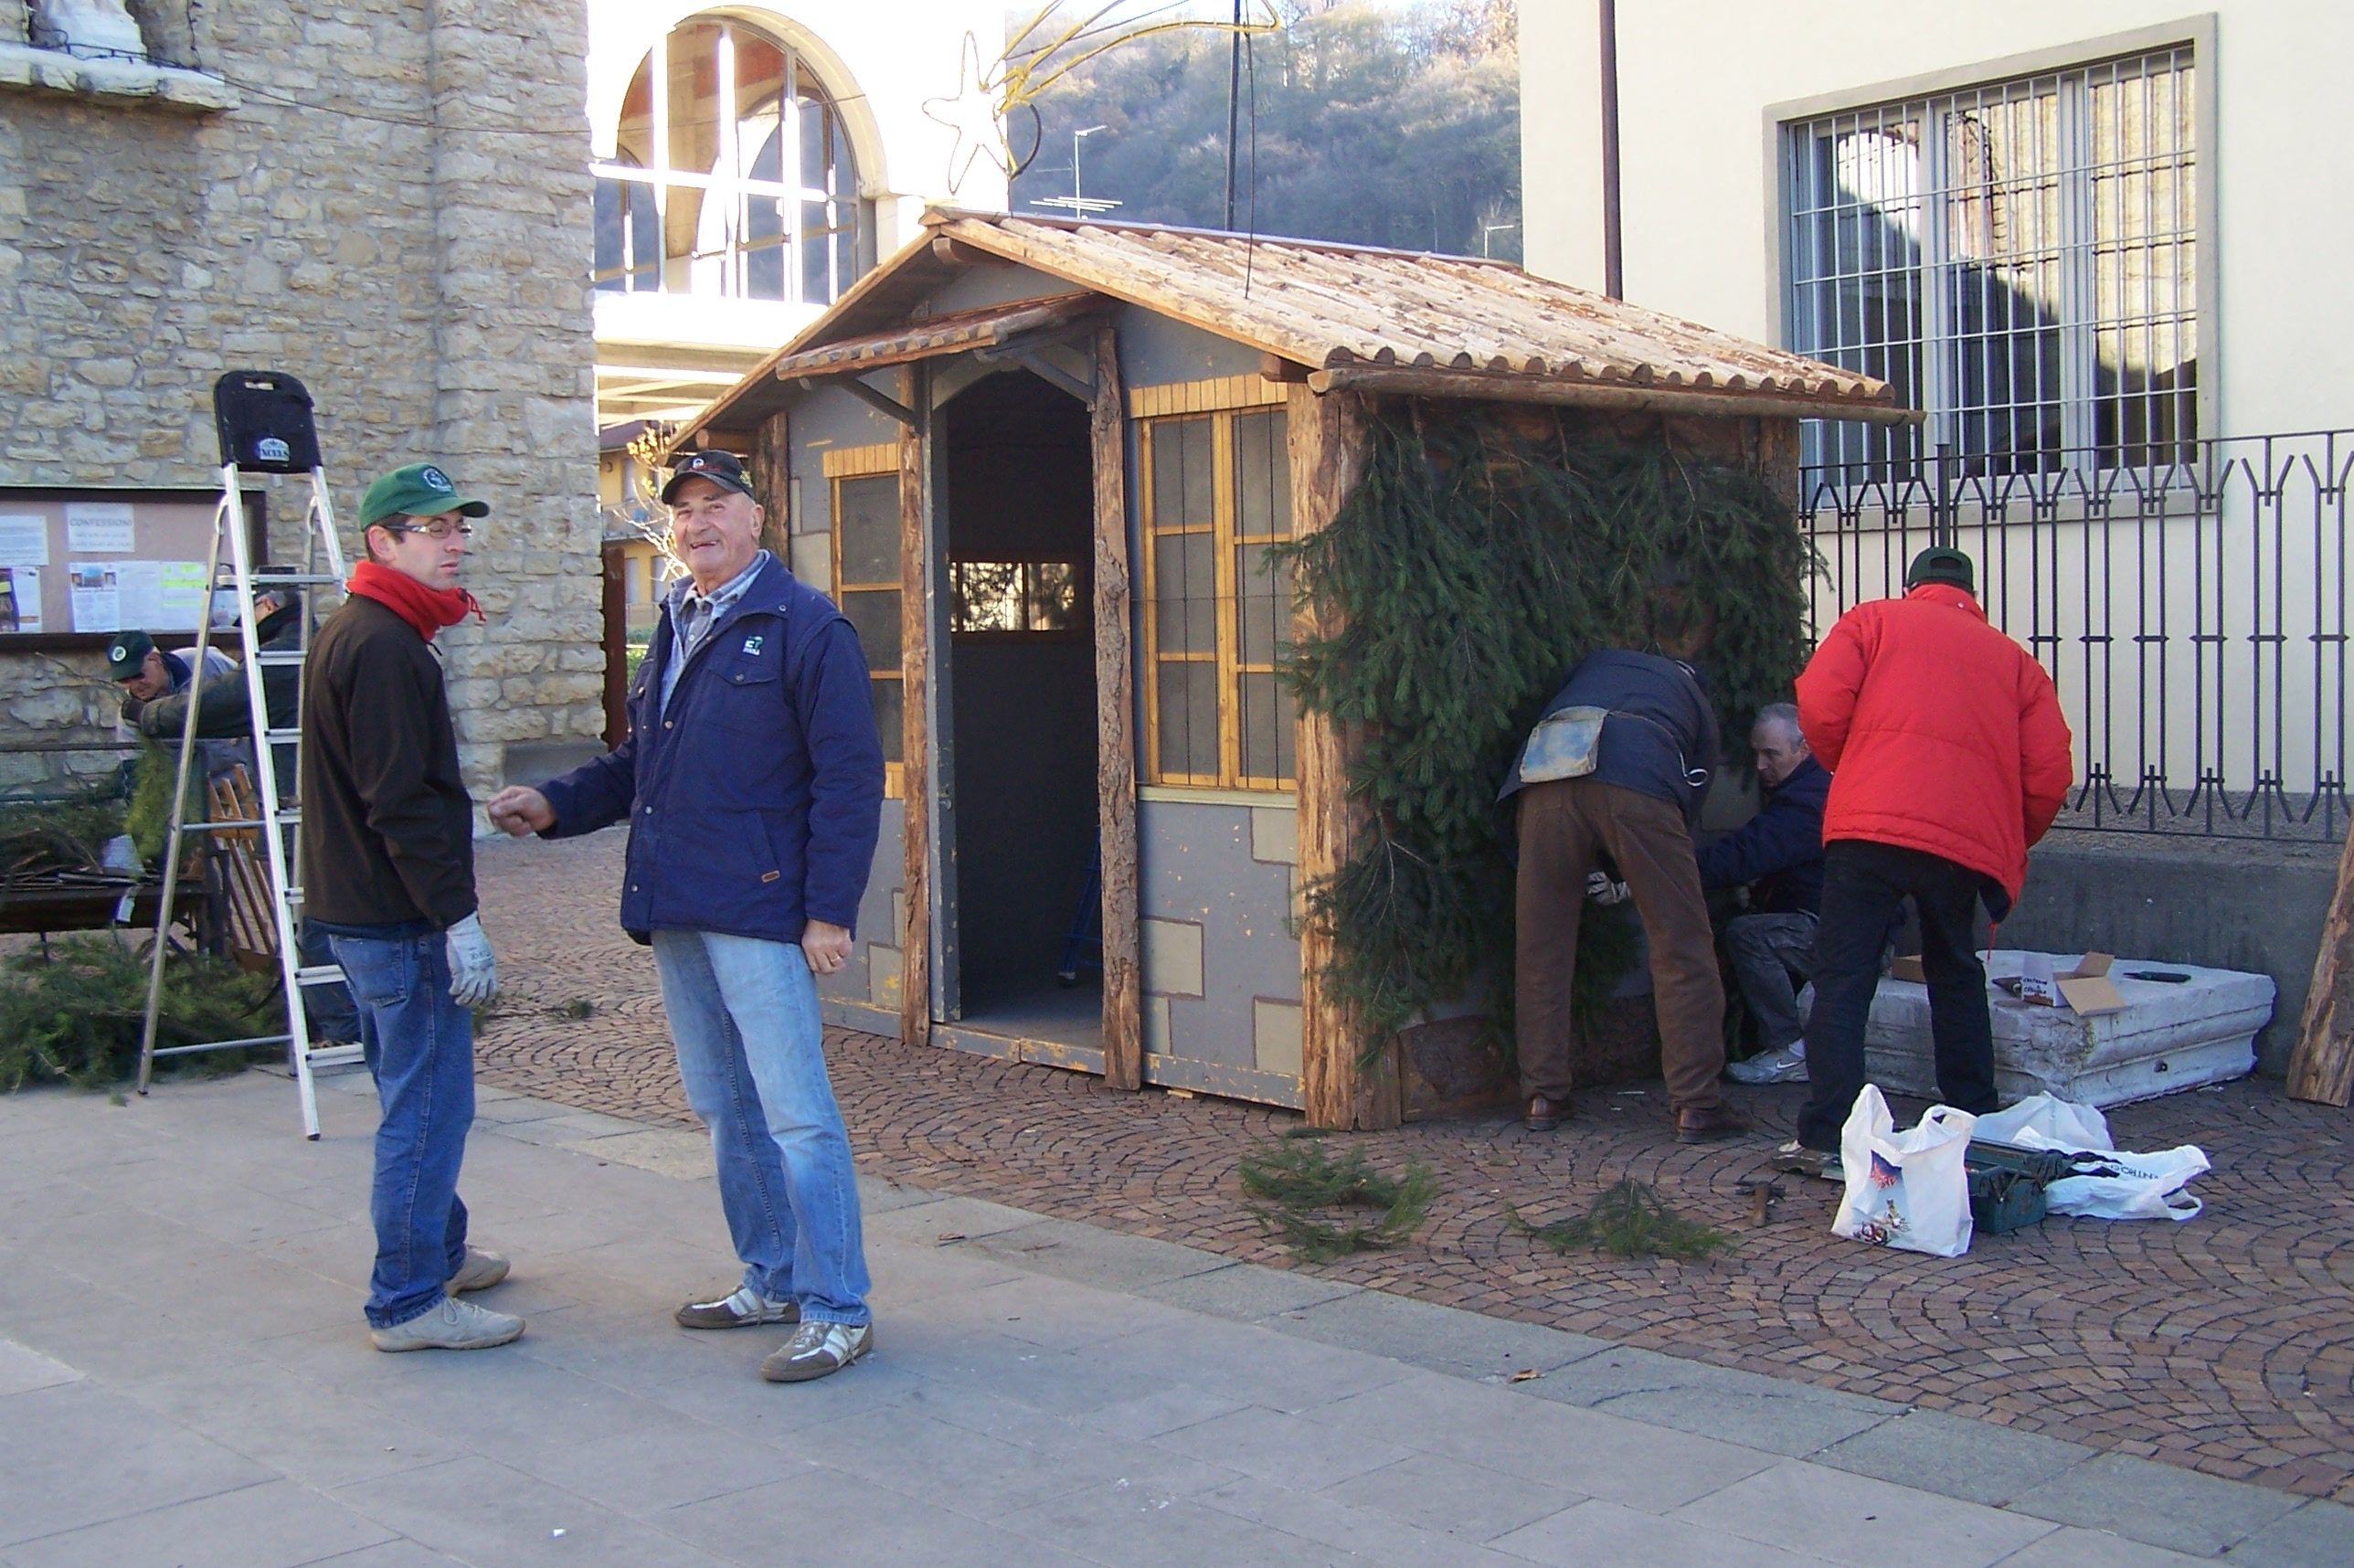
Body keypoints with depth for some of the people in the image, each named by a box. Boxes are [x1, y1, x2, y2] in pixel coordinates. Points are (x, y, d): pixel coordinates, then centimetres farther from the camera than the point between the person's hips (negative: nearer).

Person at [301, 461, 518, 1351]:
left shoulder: (352, 634, 16)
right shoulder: (384, 647, -18)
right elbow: (403, 802, -24)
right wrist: (458, 919, -23)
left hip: (361, 910, 11)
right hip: (401, 920, -11)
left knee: (418, 1100, 21)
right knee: (428, 1107, -4)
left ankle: (438, 1252, 35)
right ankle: (410, 1303, 3)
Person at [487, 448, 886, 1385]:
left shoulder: (804, 627, -8)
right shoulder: (673, 630, 17)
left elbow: (848, 776, -12)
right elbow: (639, 763, 24)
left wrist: (830, 910, -17)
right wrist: (555, 805, 7)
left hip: (760, 912, -8)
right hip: (673, 913, 9)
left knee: (796, 1115, -6)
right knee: (723, 1111, 15)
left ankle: (837, 1312, 1)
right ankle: (772, 1280, 27)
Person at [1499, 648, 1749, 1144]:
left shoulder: (1599, 662, 40)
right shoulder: (1696, 702, 33)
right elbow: (1690, 800, 28)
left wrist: (1586, 867, 40)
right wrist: (1636, 878, 42)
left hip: (1545, 781, 3)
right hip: (1638, 786, -2)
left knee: (1543, 946, 13)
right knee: (1681, 947, 8)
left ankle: (1544, 1098, 18)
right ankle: (1696, 1106, 8)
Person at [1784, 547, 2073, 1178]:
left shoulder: (1873, 621, 15)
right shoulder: (2015, 659, 20)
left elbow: (1819, 708, -1)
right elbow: (2050, 773, 11)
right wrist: (2010, 844, 26)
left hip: (1867, 827, -3)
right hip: (1967, 841, 3)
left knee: (1842, 980, 0)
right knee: (1956, 977, 20)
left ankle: (1825, 1137, -5)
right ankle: (1976, 1125, 26)